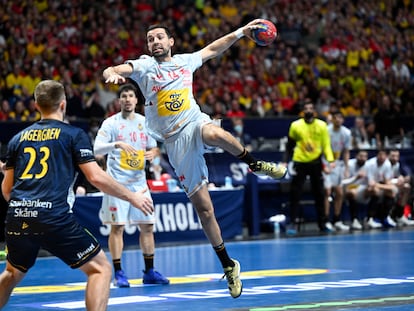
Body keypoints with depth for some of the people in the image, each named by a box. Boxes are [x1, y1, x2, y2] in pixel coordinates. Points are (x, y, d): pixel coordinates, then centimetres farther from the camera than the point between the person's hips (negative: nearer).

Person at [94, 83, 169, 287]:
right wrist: (117, 144, -30)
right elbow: (96, 150, -14)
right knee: (117, 227, -4)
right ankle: (118, 274, 2)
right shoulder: (111, 123, -4)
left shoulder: (145, 122, 10)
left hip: (139, 181, 5)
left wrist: (153, 153, -5)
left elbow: (154, 147, 18)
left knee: (147, 226, 6)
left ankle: (149, 272, 16)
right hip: (117, 182, -5)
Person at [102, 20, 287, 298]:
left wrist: (241, 31, 24)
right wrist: (112, 75, -39)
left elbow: (212, 49, 27)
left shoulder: (184, 61, 11)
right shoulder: (144, 66, 0)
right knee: (204, 207, -2)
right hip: (176, 142, -1)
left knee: (216, 134, -41)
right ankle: (228, 265, 12)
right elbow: (111, 71, -16)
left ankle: (256, 164, -15)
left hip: (196, 122, 1)